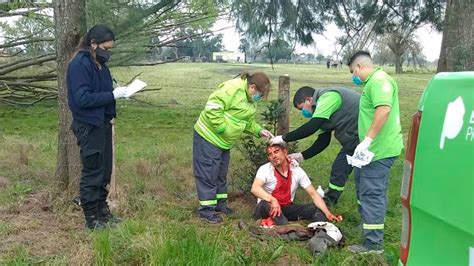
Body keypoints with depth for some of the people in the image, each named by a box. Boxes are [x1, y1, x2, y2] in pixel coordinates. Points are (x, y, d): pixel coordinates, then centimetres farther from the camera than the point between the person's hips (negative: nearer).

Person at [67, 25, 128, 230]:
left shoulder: (99, 63, 10)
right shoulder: (79, 64, -16)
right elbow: (82, 98, -22)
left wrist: (119, 92, 0)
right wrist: (112, 95, -21)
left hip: (103, 124, 9)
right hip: (89, 126, -9)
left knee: (104, 171, 16)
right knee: (92, 173, 1)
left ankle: (102, 211, 30)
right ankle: (91, 218, 13)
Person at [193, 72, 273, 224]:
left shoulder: (250, 100, 7)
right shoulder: (233, 88, -25)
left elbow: (247, 122, 16)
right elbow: (212, 108, -30)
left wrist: (259, 131, 0)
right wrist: (222, 128, -25)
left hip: (224, 142, 10)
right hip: (208, 137, -9)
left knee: (221, 174, 18)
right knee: (208, 174, -2)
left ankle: (220, 204, 32)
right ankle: (207, 210, 8)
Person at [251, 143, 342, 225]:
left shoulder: (297, 171, -6)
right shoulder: (265, 169, -16)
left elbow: (313, 194, -8)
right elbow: (255, 189, -35)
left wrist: (327, 213, -21)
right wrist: (273, 200, -52)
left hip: (287, 208, 4)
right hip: (269, 209, -4)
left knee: (317, 209, -15)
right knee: (266, 204, -39)